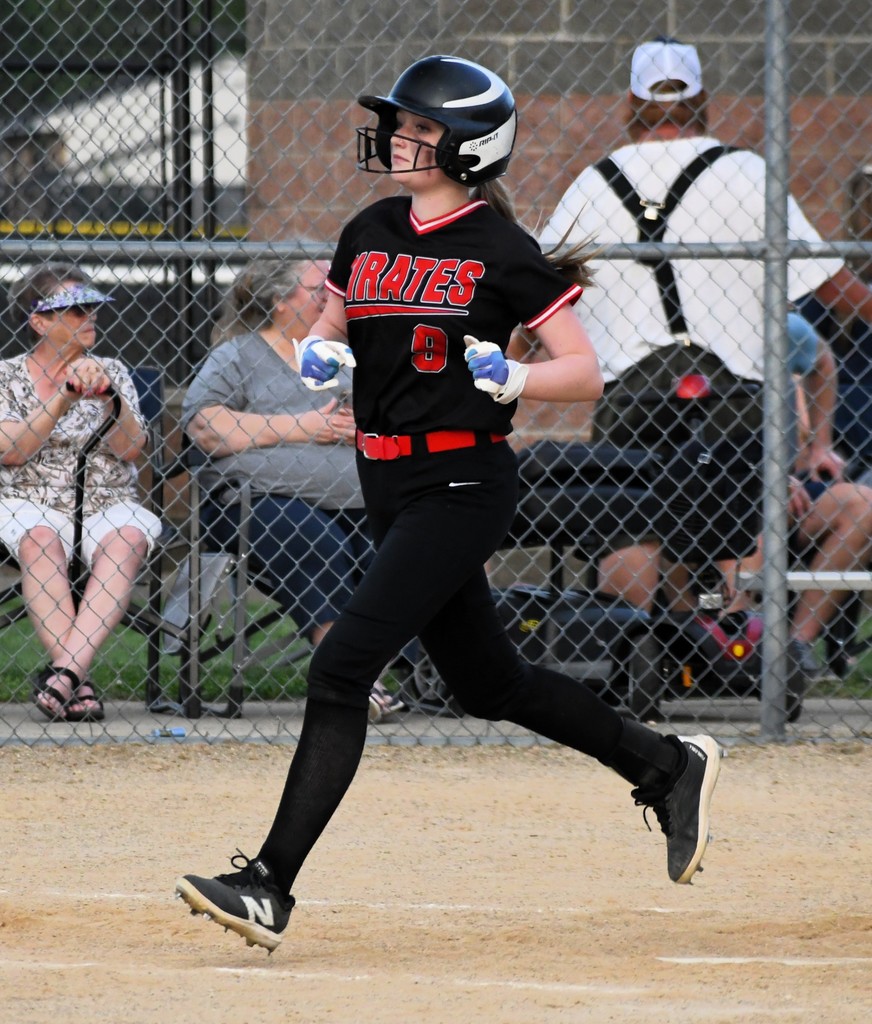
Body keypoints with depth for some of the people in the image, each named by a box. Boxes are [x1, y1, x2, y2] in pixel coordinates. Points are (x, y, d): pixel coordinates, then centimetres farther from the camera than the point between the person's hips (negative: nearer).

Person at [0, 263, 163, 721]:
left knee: (126, 539, -34)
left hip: (109, 506, 2)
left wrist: (108, 397, -15)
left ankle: (65, 670, -47)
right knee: (41, 541, -37)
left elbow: (130, 448, 2)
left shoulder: (111, 372, 15)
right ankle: (77, 681, -45)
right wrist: (65, 399, -15)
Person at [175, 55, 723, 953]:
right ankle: (666, 765, 35)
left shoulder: (501, 252, -9)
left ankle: (270, 886, -17)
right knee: (488, 683, 16)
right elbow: (327, 331, 22)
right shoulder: (370, 235, 10)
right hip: (388, 483, 8)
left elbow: (584, 375, -7)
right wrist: (318, 355, -1)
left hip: (462, 484, -8)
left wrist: (508, 378, -24)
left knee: (342, 667, -17)